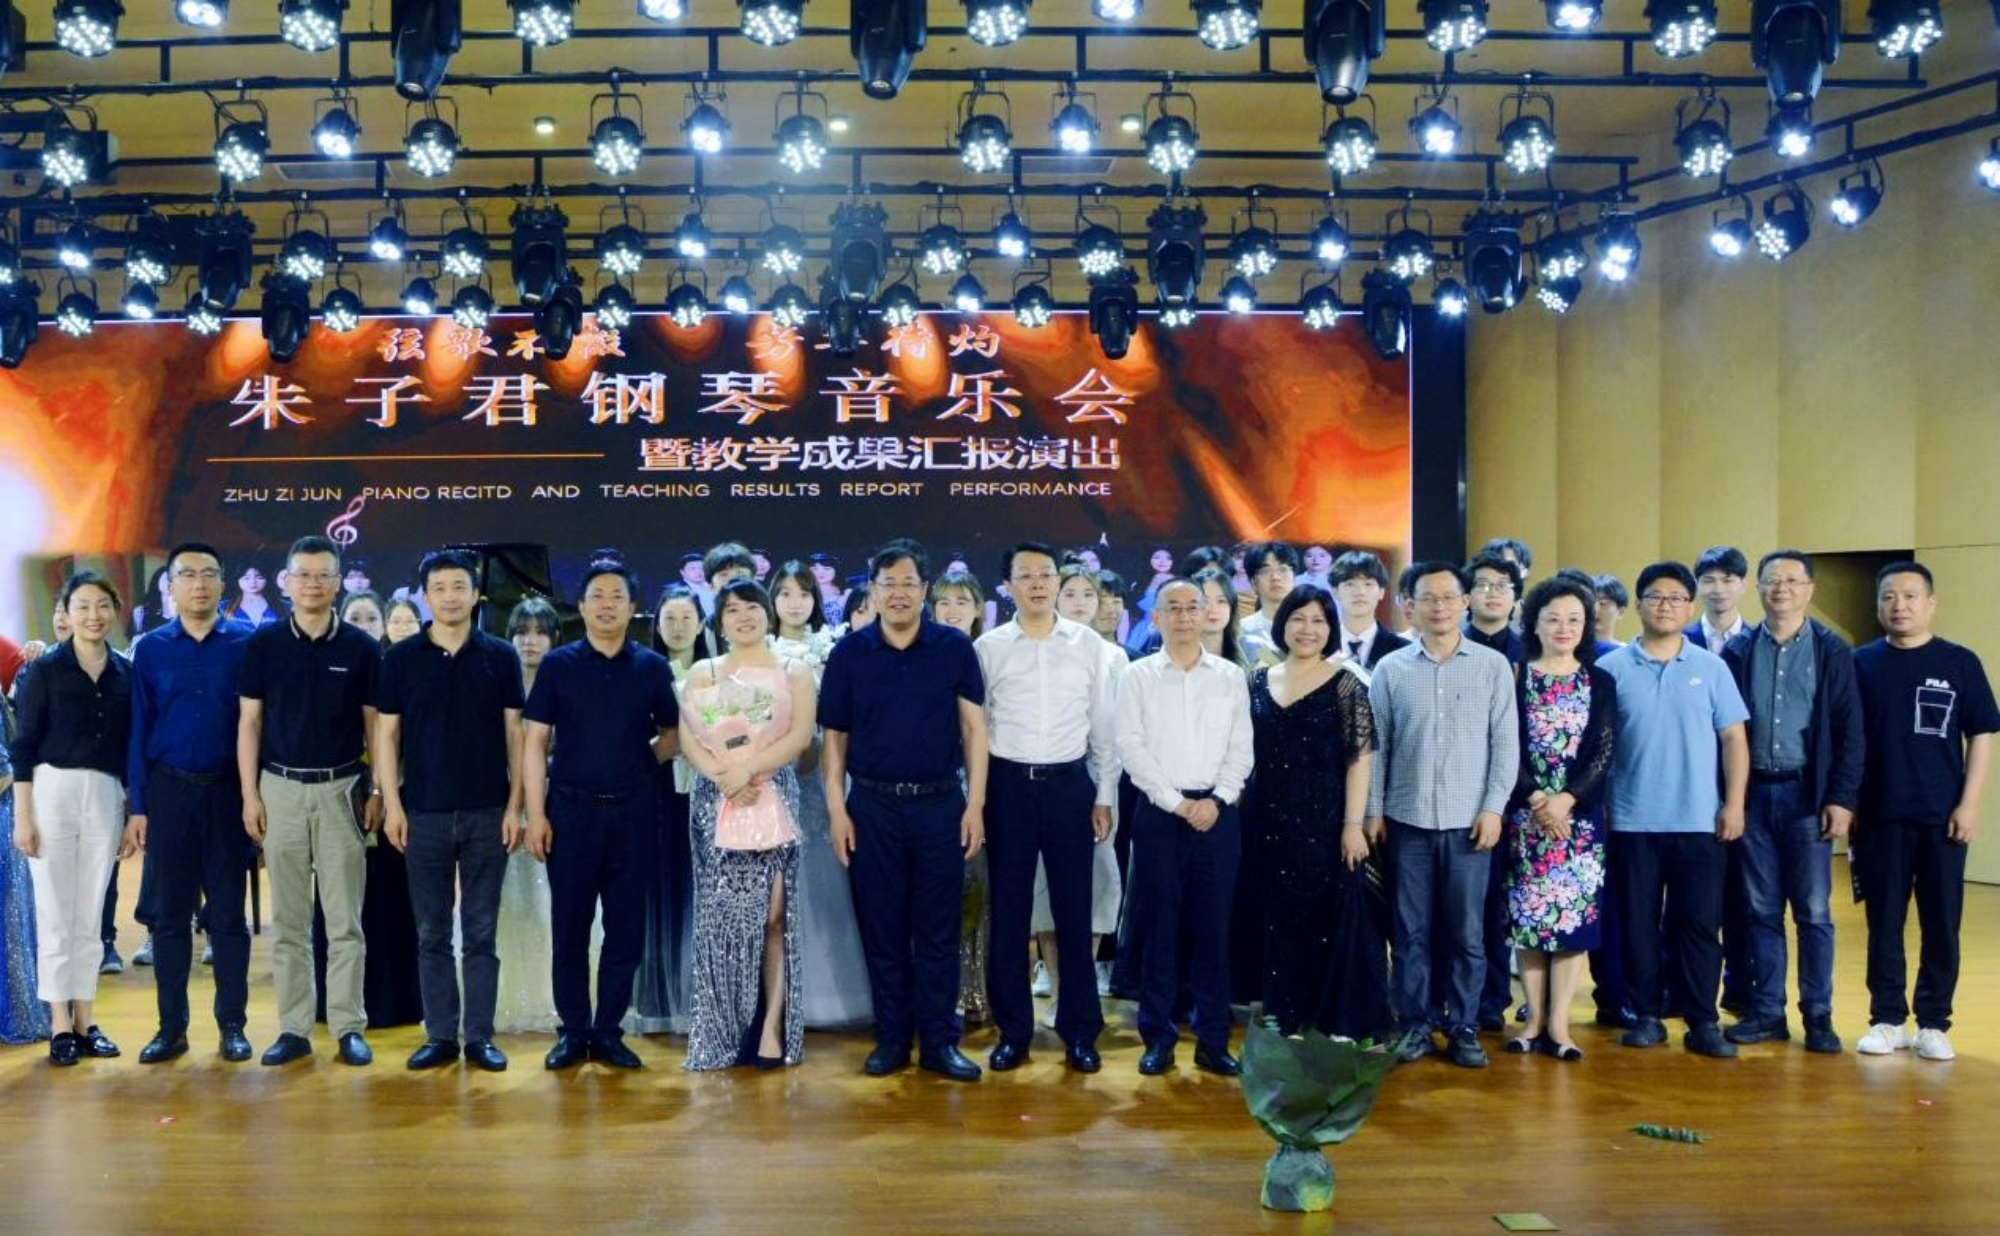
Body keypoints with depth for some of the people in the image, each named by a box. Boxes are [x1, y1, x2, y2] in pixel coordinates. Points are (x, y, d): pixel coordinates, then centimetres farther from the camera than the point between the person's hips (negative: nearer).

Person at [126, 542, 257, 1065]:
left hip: (228, 789, -2)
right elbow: (139, 730, 4)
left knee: (228, 911, 4)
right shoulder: (150, 648, 4)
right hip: (168, 789, 2)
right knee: (169, 912, 6)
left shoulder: (246, 643, -1)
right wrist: (137, 804, 0)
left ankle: (232, 1024, 12)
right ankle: (172, 1026, 15)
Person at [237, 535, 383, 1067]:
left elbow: (375, 724, 4)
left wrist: (377, 791, -2)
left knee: (345, 918, 2)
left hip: (341, 789, -1)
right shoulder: (263, 644, 2)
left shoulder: (361, 648, 1)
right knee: (288, 918, 6)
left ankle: (349, 1027, 9)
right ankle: (294, 1028, 14)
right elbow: (250, 722, 4)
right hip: (281, 789, 1)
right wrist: (250, 794, -2)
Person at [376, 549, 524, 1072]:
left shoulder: (500, 656, 2)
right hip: (424, 813, 1)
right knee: (432, 933, 8)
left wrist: (515, 805, -3)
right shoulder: (401, 658, 3)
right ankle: (440, 1035, 17)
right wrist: (391, 803, -4)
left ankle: (479, 1035, 13)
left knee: (481, 932, 5)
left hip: (487, 813, 0)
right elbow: (386, 733, 3)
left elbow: (514, 733, 2)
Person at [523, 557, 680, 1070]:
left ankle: (608, 1031, 17)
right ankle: (573, 1030, 17)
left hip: (633, 812, 1)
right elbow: (535, 741, -1)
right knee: (569, 925, 5)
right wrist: (535, 813, -6)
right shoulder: (558, 664, 1)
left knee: (626, 926, 5)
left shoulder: (652, 667, 3)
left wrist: (643, 759, -2)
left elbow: (675, 734, 14)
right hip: (570, 809, -1)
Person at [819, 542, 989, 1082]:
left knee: (938, 929, 5)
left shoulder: (955, 648, -1)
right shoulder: (849, 653, 1)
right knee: (881, 928, 8)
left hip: (941, 804, -1)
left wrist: (975, 804, -4)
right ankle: (892, 1037, 20)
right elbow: (834, 736, 4)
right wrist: (836, 809, -2)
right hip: (872, 806, 1)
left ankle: (939, 1041, 15)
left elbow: (974, 727, 0)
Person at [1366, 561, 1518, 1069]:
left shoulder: (1493, 665, 3)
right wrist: (1373, 811, 2)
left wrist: (1493, 807, -5)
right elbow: (1376, 745, 5)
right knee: (1410, 930, 6)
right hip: (1407, 819, 1)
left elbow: (1506, 742, 2)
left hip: (1469, 821, 0)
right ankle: (1414, 1025, 16)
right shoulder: (1391, 668, 4)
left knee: (1467, 932, 4)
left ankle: (1464, 1027, 16)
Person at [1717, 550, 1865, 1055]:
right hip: (1752, 794, 2)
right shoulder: (1737, 651, 5)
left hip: (1807, 794, -2)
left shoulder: (1832, 651, 2)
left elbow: (1849, 731, -1)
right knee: (1761, 911, 8)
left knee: (1813, 912, 3)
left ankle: (1818, 1015, 13)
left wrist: (1841, 799, -8)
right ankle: (1767, 1012, 16)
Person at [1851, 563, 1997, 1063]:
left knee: (1941, 924, 5)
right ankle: (1887, 1020, 15)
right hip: (1879, 816, 1)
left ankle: (1933, 1024, 16)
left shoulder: (1960, 663, 2)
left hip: (1942, 817, 0)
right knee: (1884, 923, 6)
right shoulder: (1861, 664, 4)